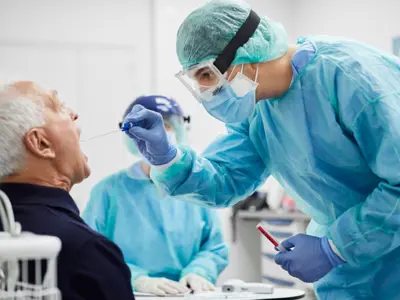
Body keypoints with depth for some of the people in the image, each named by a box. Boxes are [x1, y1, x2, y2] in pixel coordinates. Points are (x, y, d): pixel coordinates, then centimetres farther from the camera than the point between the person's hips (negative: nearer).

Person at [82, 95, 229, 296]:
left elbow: (215, 248, 12)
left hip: (188, 295, 3)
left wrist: (198, 272, -10)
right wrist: (138, 281, -21)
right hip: (129, 295, -3)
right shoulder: (108, 190, 2)